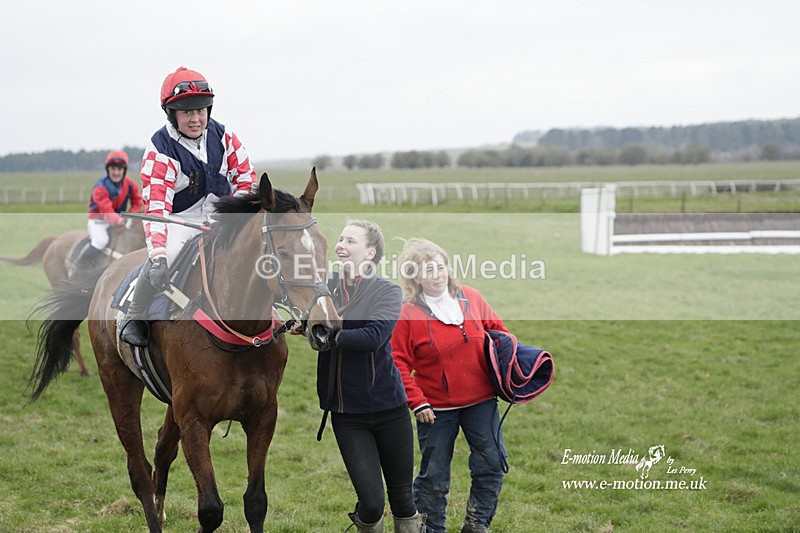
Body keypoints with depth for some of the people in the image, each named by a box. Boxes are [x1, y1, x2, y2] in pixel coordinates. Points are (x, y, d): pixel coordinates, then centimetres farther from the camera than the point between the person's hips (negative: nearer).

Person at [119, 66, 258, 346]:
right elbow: (156, 207, -25)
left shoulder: (222, 136, -1)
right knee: (167, 256, -34)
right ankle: (134, 318, -12)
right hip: (180, 220, -5)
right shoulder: (160, 150, -16)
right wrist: (158, 254, -38)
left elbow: (246, 177, 7)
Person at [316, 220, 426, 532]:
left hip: (388, 409, -1)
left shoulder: (388, 292, -5)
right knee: (371, 501, -5)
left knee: (402, 497, 8)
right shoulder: (324, 287, 4)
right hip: (346, 414, 1)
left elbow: (373, 337, -21)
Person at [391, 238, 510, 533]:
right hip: (436, 408, -3)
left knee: (492, 463, 4)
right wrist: (417, 402, -13)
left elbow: (497, 329, 14)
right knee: (434, 475, 5)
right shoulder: (407, 313, -10)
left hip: (481, 401, 4)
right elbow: (399, 363, -8)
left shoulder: (471, 298, 0)